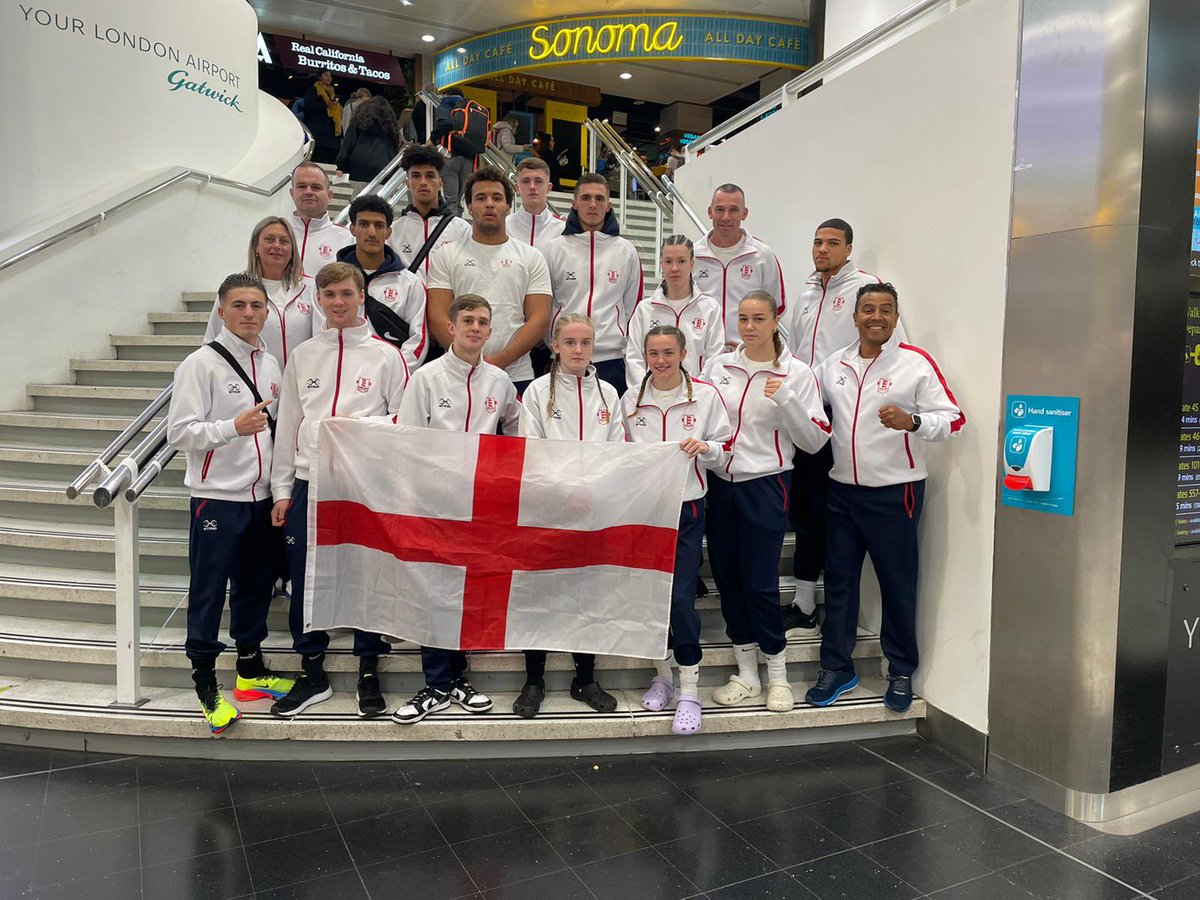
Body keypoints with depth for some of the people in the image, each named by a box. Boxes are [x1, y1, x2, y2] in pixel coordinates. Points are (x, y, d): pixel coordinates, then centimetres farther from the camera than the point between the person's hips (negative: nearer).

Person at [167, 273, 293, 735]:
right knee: (208, 591, 2)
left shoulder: (270, 365, 11)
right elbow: (179, 432, -15)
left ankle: (251, 669, 31)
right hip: (217, 495, -6)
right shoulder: (201, 363, -9)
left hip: (261, 495, 6)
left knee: (256, 585, 15)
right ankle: (205, 683, 17)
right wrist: (234, 427, -28)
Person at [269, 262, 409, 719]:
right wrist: (281, 489, 10)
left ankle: (368, 674, 20)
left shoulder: (386, 355, 1)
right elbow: (287, 425, 12)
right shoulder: (302, 356, 11)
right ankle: (311, 675, 24)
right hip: (309, 485, 3)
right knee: (306, 582, 8)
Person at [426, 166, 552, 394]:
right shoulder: (446, 255, 10)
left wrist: (498, 361, -11)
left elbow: (539, 320, 2)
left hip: (516, 375, 0)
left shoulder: (531, 258, 11)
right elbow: (438, 316, 2)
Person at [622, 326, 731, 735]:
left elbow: (724, 451, 4)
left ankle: (689, 691, 5)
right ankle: (662, 676, 28)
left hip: (686, 508, -3)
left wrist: (706, 447, -16)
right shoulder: (630, 399, 6)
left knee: (680, 596, -9)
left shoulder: (706, 395, 0)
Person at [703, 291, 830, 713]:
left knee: (760, 583, -4)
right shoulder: (718, 366, 6)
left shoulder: (797, 373, -3)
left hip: (765, 485, -4)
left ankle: (778, 675, 17)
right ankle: (746, 674, 24)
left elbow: (816, 440, -6)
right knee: (727, 578, 8)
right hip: (720, 483, 4)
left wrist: (785, 399, -19)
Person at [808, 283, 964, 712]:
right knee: (838, 579, 10)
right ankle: (836, 667, 23)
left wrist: (911, 421, -27)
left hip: (895, 491, -4)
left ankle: (901, 673, 23)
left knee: (897, 583, 5)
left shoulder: (916, 362, -6)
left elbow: (953, 418, -9)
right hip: (843, 488, 5)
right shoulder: (834, 365, 9)